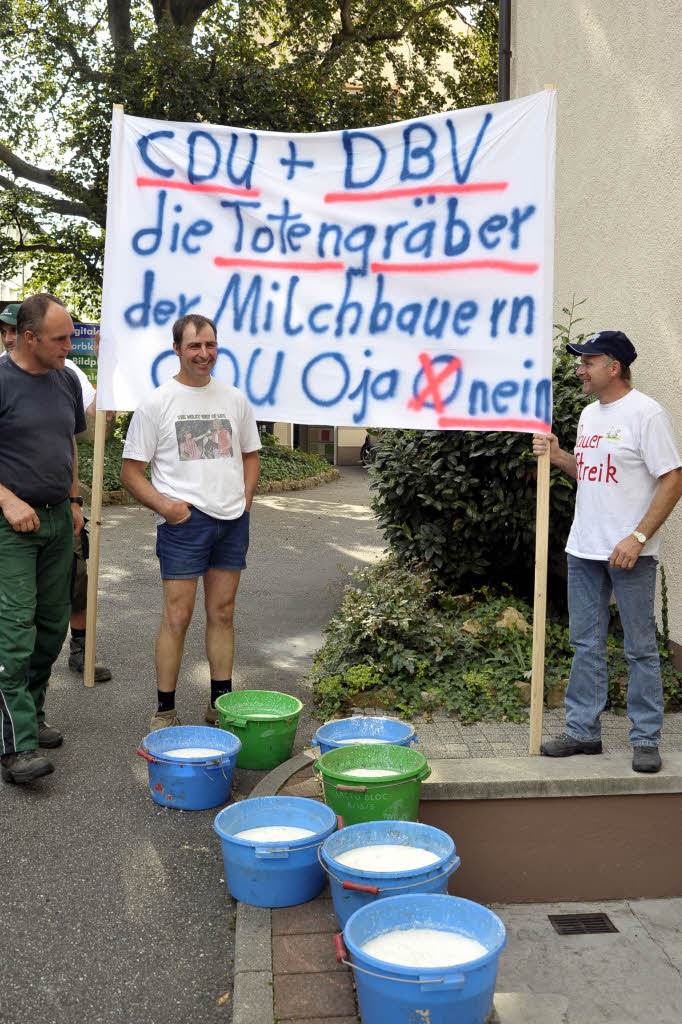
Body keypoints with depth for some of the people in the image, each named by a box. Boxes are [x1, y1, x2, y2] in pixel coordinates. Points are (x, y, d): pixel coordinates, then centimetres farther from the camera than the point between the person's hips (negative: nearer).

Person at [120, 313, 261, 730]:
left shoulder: (235, 399, 11)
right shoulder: (157, 403, -1)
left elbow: (251, 455, 22)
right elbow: (131, 472, 0)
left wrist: (244, 499, 6)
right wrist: (164, 505, -15)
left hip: (232, 520, 4)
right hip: (185, 520, -4)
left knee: (223, 612, 10)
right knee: (178, 615, -4)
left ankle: (221, 702, 21)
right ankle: (165, 711, 6)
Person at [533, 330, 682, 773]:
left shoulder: (646, 413, -12)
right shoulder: (589, 413, 13)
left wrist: (638, 538, -20)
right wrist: (558, 456, 4)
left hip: (630, 553, -8)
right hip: (584, 551, 8)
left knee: (640, 649, 3)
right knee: (586, 645, 13)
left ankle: (646, 739, 15)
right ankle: (583, 731, 23)